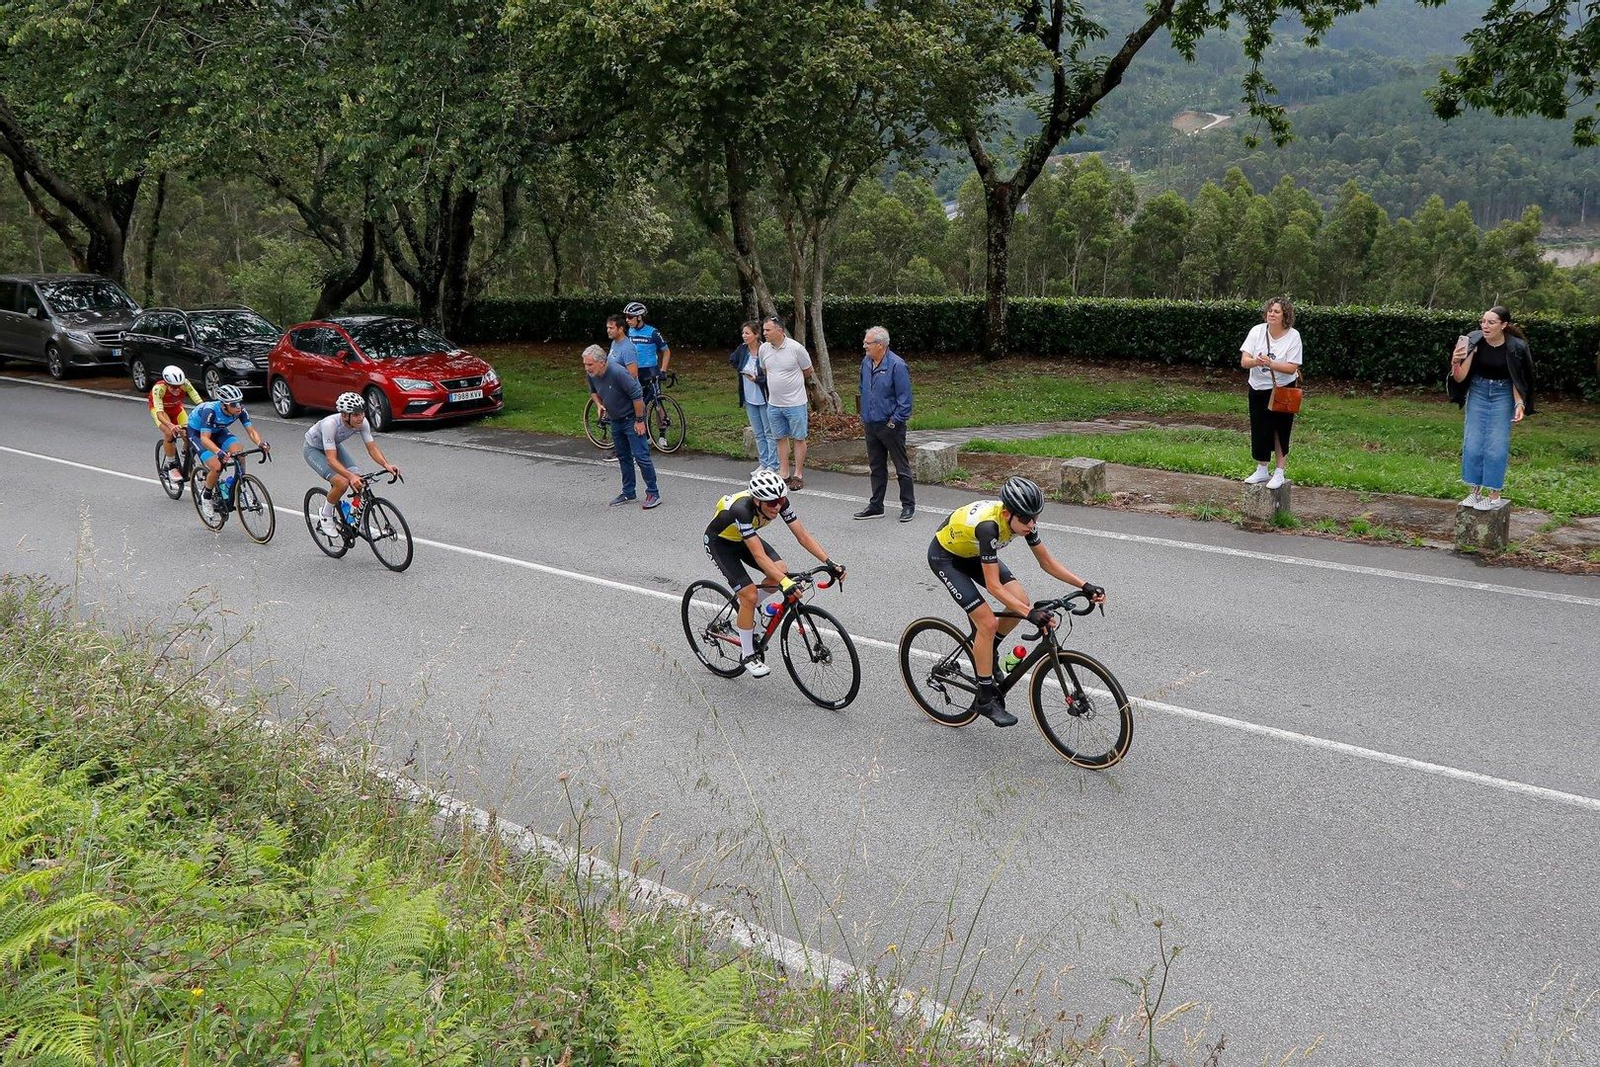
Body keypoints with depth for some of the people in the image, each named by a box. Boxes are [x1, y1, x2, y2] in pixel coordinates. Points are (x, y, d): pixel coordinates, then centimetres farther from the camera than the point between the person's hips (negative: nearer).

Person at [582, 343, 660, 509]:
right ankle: (628, 493, 23)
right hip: (615, 421, 8)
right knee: (623, 457, 14)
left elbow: (637, 395, -25)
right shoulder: (591, 374, -5)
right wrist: (599, 405, -3)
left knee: (640, 456, -9)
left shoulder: (617, 373, -29)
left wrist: (639, 420, -20)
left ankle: (653, 493, -1)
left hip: (631, 419, -8)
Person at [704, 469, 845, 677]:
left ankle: (742, 619, 8)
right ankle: (747, 655, 1)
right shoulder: (742, 510, -41)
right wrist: (785, 582, -54)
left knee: (780, 572, -16)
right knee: (750, 595, -18)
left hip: (743, 538, 6)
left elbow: (802, 535, -21)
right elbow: (759, 555, -45)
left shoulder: (779, 502, -24)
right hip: (719, 542, -6)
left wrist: (828, 563, -31)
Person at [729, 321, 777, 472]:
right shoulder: (742, 349, -1)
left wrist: (756, 379, -25)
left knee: (769, 432, 3)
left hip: (764, 399, -6)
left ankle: (773, 466, 9)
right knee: (758, 434, 15)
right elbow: (732, 360, 21)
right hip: (749, 399, 6)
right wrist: (740, 371, 8)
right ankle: (763, 464, 24)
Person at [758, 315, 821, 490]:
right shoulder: (764, 348, -3)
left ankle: (798, 475, 14)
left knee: (798, 439, 5)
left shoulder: (796, 348, -16)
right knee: (781, 438, 13)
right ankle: (783, 474, 23)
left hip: (795, 403, -5)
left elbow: (807, 372, -1)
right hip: (773, 403, 5)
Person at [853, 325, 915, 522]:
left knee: (902, 467, 4)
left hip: (890, 426, -7)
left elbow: (905, 398, -15)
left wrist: (894, 421, -16)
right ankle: (876, 506, 23)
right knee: (876, 467, 15)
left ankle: (908, 506, 13)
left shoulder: (896, 365, -16)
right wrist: (863, 417, 16)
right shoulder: (866, 363, 7)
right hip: (871, 425, 7)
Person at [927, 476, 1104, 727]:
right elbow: (993, 586, -39)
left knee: (1021, 601, -10)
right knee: (988, 622, -16)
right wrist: (1030, 614, -46)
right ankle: (986, 700, -3)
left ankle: (986, 651, 15)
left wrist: (1085, 586, -18)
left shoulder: (1022, 519, -19)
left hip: (973, 553, 7)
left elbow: (1047, 562, -8)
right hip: (945, 557, -7)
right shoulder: (988, 526, -40)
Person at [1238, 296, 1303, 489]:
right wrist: (1255, 362, -36)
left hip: (1283, 389, -3)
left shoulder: (1293, 335, -14)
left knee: (1281, 431, 3)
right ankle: (1261, 471, 24)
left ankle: (1280, 473, 14)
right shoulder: (1257, 331, -9)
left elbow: (1292, 368, -17)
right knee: (1259, 430, 8)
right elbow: (1244, 361, -14)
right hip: (1258, 389, 3)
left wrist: (1271, 364, -33)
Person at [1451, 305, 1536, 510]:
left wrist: (1520, 404, -17)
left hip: (1503, 395, -2)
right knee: (1473, 443, -2)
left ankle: (1494, 496, 3)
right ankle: (1475, 491, 10)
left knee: (1496, 444, -5)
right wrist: (1455, 362, -35)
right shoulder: (1474, 341, -16)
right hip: (1478, 392, 2)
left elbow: (1517, 380, -5)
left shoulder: (1516, 347, -17)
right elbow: (1460, 377, -15)